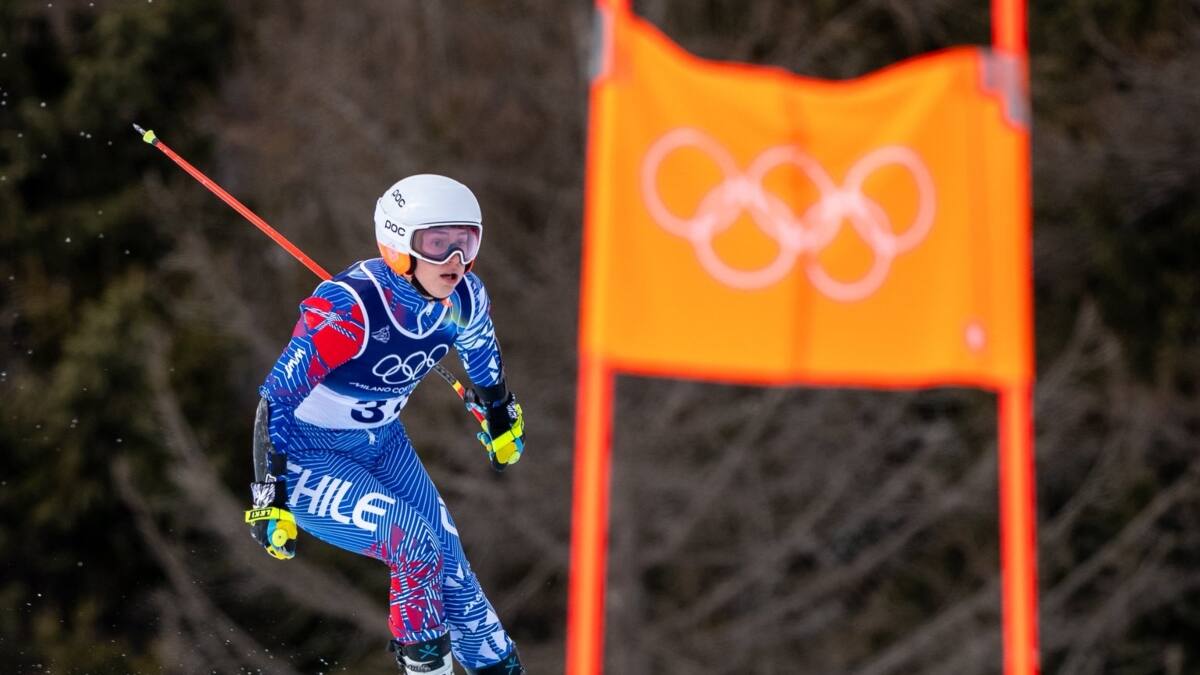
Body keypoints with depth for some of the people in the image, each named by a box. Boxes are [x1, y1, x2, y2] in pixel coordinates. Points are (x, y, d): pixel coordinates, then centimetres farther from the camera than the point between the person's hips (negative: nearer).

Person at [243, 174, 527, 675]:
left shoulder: (465, 299, -13)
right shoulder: (349, 308, -33)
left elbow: (482, 356, 12)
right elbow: (276, 397, -29)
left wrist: (502, 421, 26)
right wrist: (270, 498, -28)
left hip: (382, 443, 6)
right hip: (309, 458, -6)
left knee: (447, 555, 3)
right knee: (416, 543, -22)